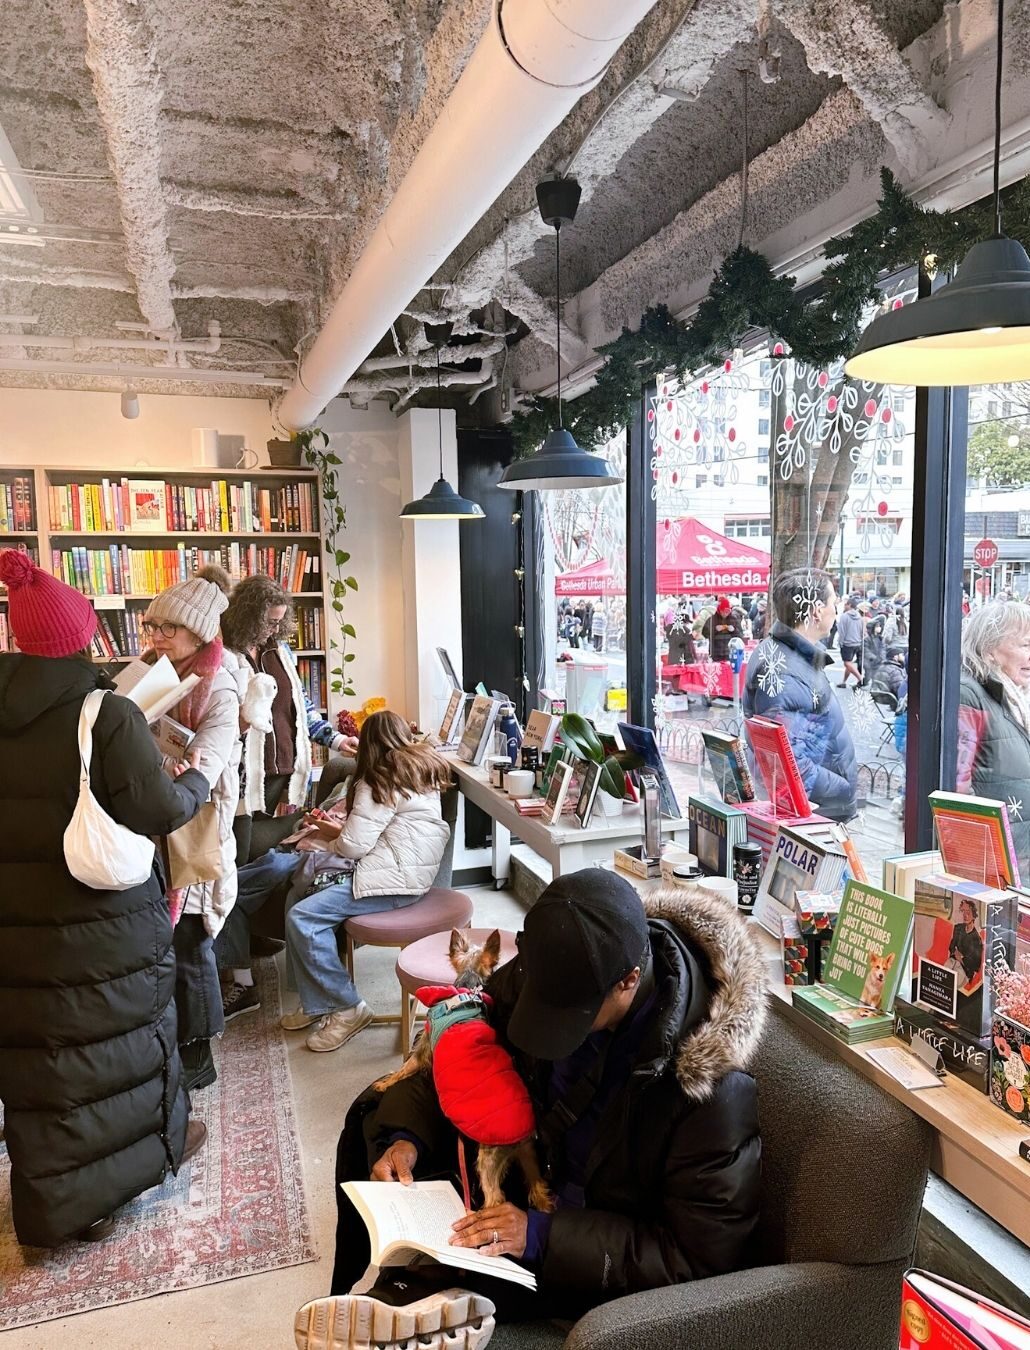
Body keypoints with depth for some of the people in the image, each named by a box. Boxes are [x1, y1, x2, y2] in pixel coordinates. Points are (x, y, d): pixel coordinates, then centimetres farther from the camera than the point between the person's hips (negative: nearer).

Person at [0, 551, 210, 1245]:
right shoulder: (109, 716, -19)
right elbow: (159, 810, -20)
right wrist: (195, 781, -2)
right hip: (104, 930, -4)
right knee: (125, 1036, 17)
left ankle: (60, 1205, 32)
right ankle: (160, 1140, 41)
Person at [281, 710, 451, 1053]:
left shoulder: (380, 780, -11)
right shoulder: (425, 765, 16)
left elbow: (354, 845, -14)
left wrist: (328, 840, 7)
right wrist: (342, 830, 19)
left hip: (396, 878, -10)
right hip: (408, 866, 10)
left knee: (302, 917, -16)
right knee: (303, 884, 8)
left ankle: (348, 1008, -6)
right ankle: (318, 1002, 8)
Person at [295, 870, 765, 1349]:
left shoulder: (710, 1085, -34)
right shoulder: (544, 975, -19)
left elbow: (700, 1255, -26)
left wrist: (543, 1235, -32)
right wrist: (405, 1136, -20)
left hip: (609, 1250, -6)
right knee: (376, 1112, 6)